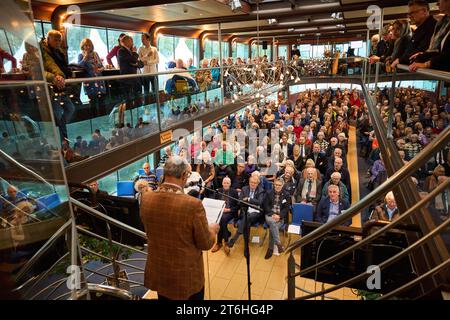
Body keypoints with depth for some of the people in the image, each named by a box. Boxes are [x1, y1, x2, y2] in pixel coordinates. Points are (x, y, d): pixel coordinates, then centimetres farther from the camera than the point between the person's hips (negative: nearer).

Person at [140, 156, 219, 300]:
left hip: (158, 273, 5)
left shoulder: (146, 198, -11)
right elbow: (205, 244, -16)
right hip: (187, 276, -4)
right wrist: (212, 230, 6)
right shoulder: (193, 204, -28)